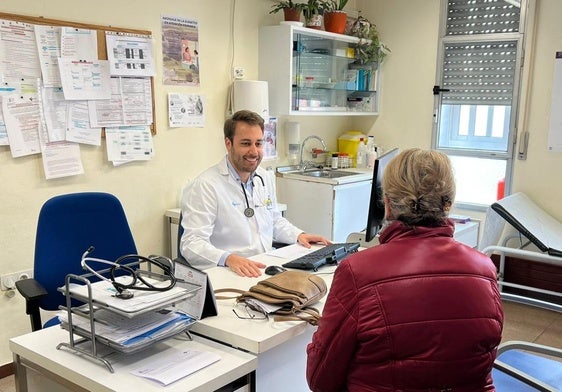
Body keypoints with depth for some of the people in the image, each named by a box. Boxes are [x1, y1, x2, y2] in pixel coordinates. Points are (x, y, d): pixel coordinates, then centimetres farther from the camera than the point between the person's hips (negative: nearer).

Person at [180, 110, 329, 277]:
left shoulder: (266, 178, 13)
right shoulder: (204, 186, -12)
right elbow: (192, 243, -19)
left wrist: (299, 235, 10)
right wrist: (229, 258, -35)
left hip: (267, 269, 7)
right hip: (227, 275, -6)